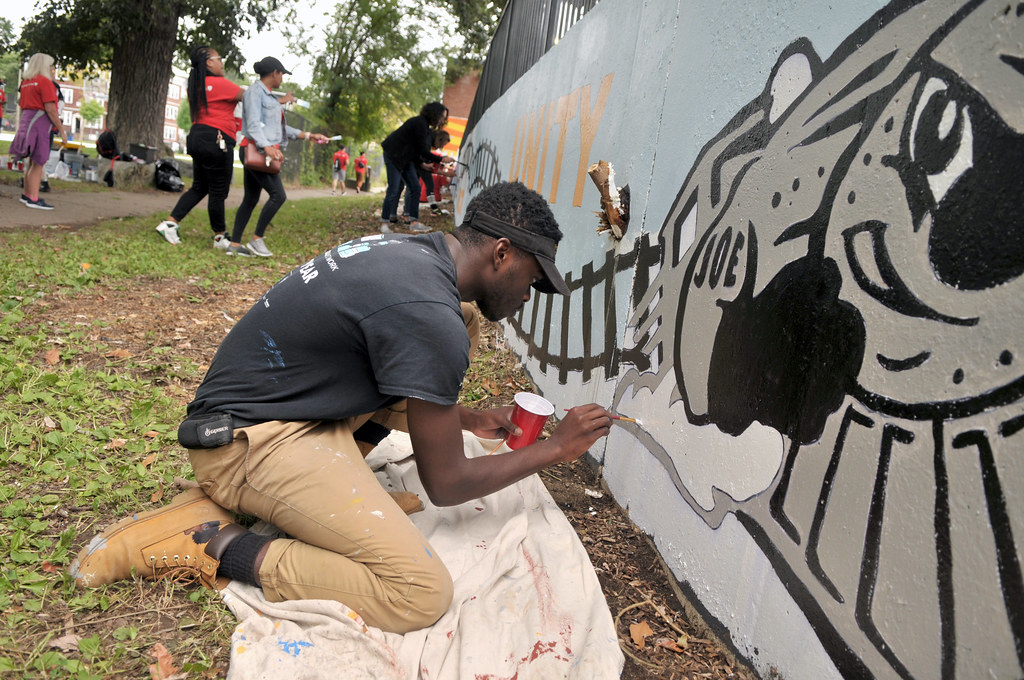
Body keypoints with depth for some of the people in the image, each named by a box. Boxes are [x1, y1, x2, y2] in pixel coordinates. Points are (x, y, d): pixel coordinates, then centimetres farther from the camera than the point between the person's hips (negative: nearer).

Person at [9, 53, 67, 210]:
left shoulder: (26, 82, 16)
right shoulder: (45, 82, -10)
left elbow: (21, 104, 20)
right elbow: (50, 109, -16)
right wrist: (62, 131, -14)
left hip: (26, 120, 9)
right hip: (40, 123, -9)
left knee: (33, 162, 16)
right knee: (38, 163, -8)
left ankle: (26, 195, 23)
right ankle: (33, 199, -9)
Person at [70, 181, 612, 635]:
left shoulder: (405, 248, 5)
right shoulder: (429, 317, -24)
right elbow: (445, 484, -14)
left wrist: (471, 419, 20)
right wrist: (554, 449, -3)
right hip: (250, 440, -10)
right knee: (422, 594, -21)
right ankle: (220, 549, -9)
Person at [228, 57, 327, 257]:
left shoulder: (269, 96, 22)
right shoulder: (255, 91, -6)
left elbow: (282, 128, 25)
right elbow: (253, 124, -17)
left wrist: (308, 135, 23)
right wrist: (267, 147, -31)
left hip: (263, 152, 10)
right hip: (255, 150, -10)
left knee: (251, 199, 9)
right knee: (278, 195, -14)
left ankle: (234, 244, 11)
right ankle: (256, 239, -8)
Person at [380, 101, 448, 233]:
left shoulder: (427, 128, 9)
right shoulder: (419, 123, -21)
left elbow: (422, 151, 13)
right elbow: (423, 151, -22)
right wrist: (441, 159, -16)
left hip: (406, 159, 10)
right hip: (393, 155, -10)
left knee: (415, 188, 2)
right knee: (393, 189, -11)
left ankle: (414, 222, 2)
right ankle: (384, 222, -3)